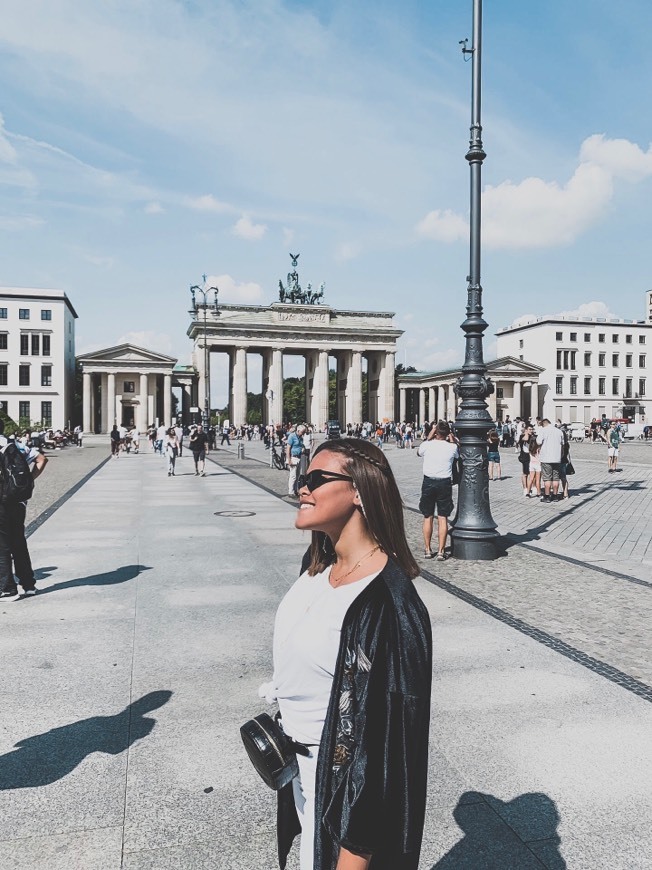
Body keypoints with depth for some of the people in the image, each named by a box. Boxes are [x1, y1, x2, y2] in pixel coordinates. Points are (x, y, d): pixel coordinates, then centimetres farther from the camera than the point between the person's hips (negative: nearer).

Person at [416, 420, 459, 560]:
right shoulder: (452, 447, -8)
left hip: (428, 482, 0)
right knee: (443, 518, 4)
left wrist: (429, 436, 15)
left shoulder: (427, 445, -9)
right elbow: (457, 455, 16)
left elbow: (418, 452, 16)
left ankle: (428, 550, 13)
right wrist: (452, 439, 13)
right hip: (445, 484, 0)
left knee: (428, 517, 9)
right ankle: (441, 551, 3)